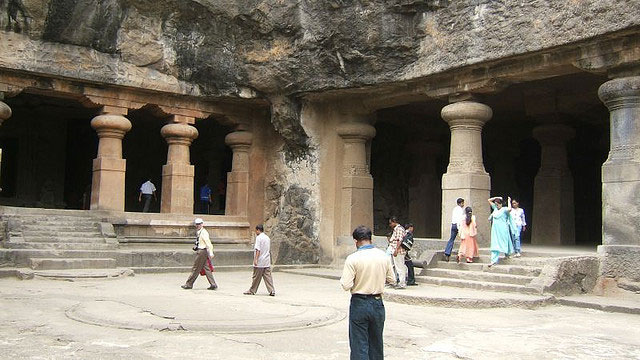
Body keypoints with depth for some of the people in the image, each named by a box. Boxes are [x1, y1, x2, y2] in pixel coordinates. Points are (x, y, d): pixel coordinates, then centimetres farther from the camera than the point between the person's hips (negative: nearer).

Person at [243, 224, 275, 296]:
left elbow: (258, 250, -19)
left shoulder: (259, 237, -11)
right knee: (268, 276, 4)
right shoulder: (267, 238, 13)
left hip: (260, 262, -7)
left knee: (256, 277, 3)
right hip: (267, 262, 7)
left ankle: (252, 291, 15)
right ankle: (272, 291, -5)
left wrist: (255, 259, -19)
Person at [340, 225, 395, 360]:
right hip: (378, 303, 4)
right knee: (376, 344, 19)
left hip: (359, 304, -4)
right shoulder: (384, 256, -2)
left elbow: (346, 285, -18)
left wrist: (342, 279, 3)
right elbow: (392, 280, 7)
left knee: (359, 345, 5)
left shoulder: (352, 259, -15)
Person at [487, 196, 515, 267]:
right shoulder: (495, 208, 11)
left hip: (503, 230, -5)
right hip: (495, 230, 5)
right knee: (495, 244, -1)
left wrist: (509, 201, -18)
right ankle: (494, 260, -5)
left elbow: (509, 209, -31)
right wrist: (496, 198, 10)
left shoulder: (504, 209, -7)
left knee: (504, 242, 10)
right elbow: (489, 200, 19)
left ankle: (507, 253, 40)